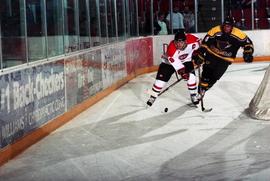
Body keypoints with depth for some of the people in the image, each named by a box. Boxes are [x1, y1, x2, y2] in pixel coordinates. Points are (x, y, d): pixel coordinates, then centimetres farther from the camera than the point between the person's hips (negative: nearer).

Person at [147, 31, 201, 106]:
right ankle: (153, 97, 7)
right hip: (169, 61, -3)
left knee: (191, 76, -14)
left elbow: (198, 43, -5)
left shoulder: (192, 40, -29)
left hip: (186, 60, 3)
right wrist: (182, 72, -43)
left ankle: (193, 95, 5)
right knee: (161, 78, -8)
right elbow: (175, 62, -36)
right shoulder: (171, 48, -37)